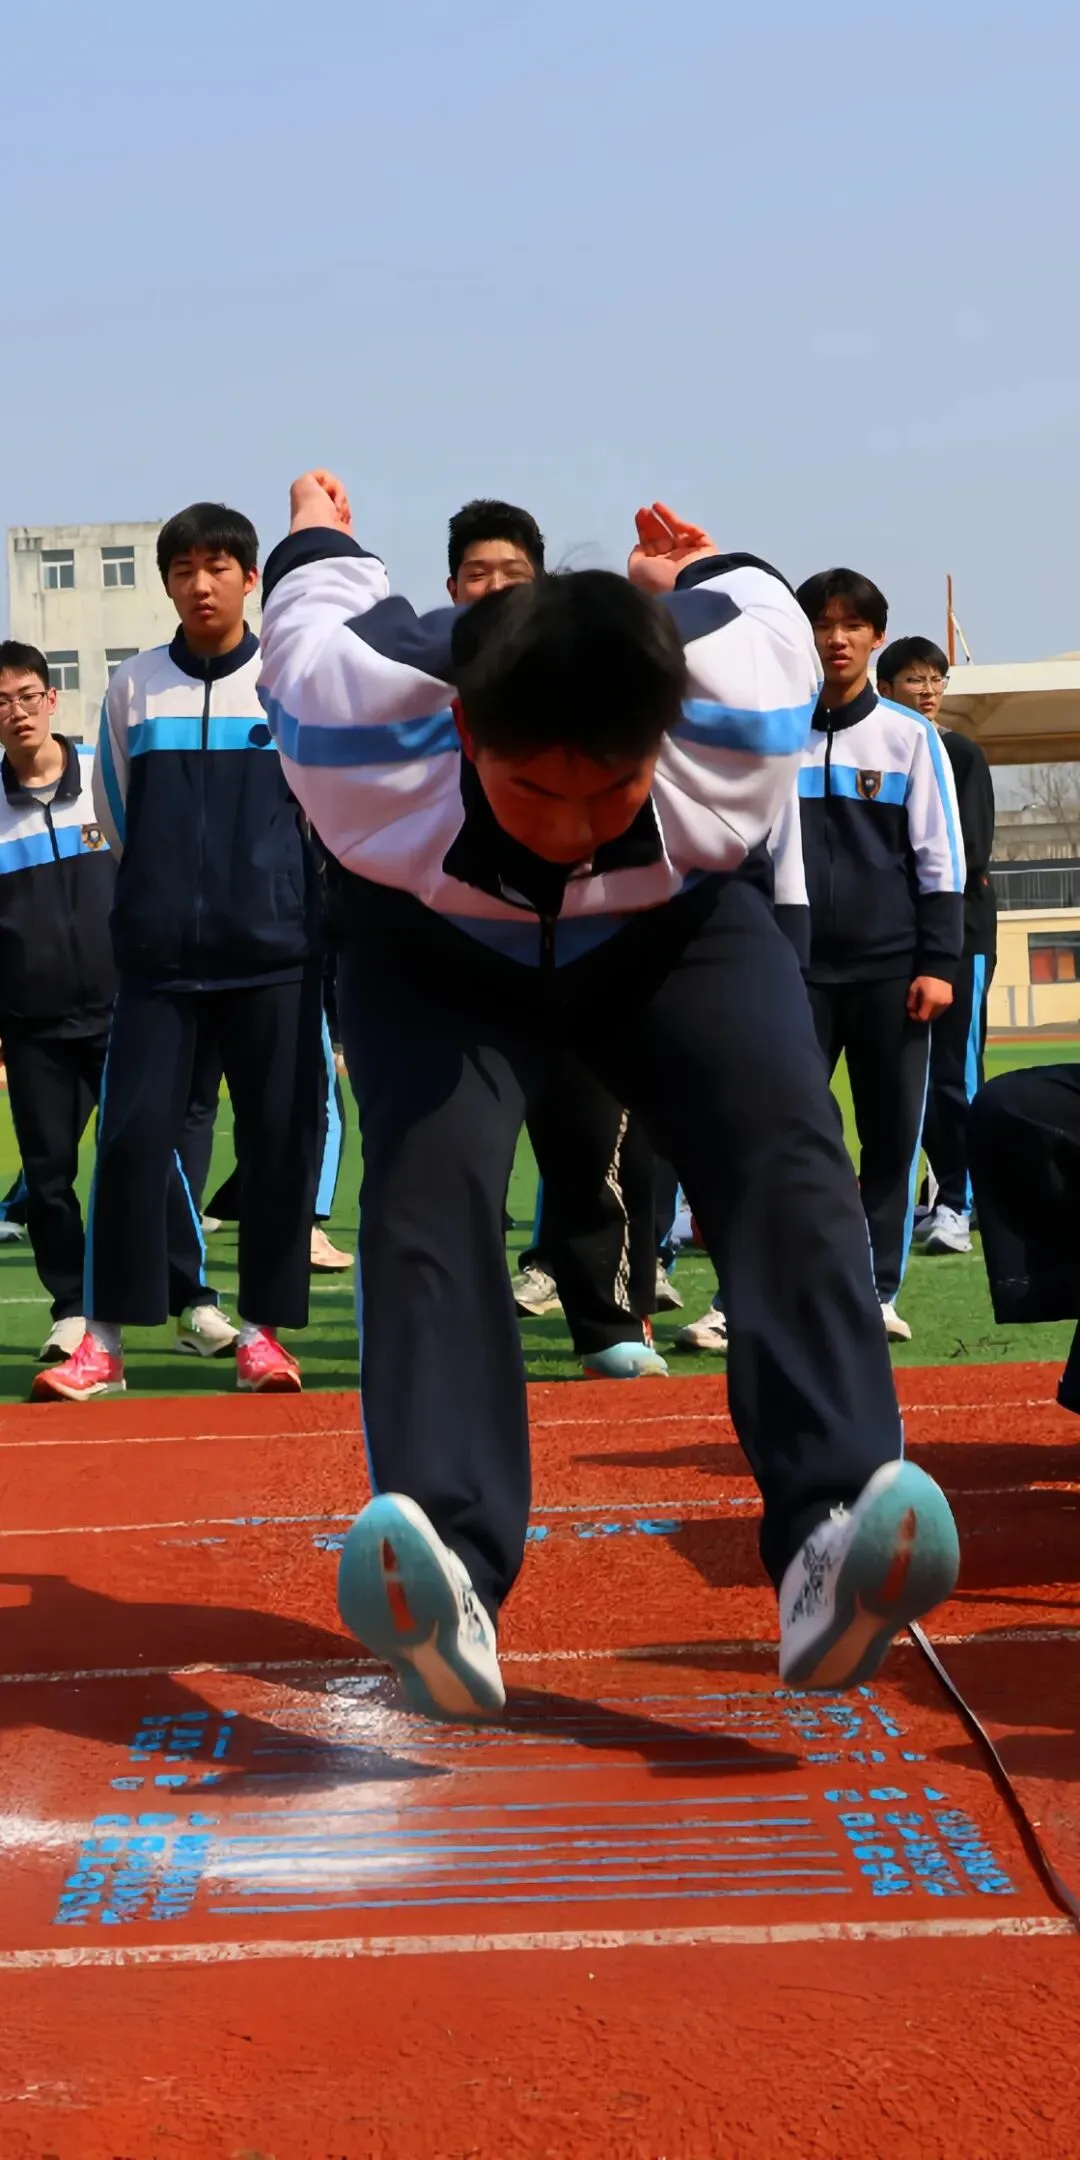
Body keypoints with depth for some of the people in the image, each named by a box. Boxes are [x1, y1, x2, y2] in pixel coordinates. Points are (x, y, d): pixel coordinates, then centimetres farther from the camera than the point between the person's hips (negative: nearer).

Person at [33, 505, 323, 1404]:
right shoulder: (133, 687, 8)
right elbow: (118, 821, 16)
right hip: (161, 953, 1)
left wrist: (260, 891, 9)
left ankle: (264, 1326, 11)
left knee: (281, 1135, 0)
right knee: (132, 1132, -5)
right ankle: (107, 1336, 2)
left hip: (275, 949, -1)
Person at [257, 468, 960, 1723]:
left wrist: (696, 573, 14)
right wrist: (317, 539, 12)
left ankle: (832, 1557, -42)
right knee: (425, 1172, -30)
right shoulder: (374, 740, -38)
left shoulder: (734, 745, -36)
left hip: (676, 930, 1)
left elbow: (756, 603, -9)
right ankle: (449, 1590, -43)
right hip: (440, 951, 0)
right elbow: (315, 615, -11)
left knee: (785, 1144, -28)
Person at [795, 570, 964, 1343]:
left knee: (892, 1134, 3)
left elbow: (940, 858, 2)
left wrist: (939, 963, -6)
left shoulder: (911, 737, 4)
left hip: (890, 964, 0)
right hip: (795, 966, 0)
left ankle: (877, 1292, 11)